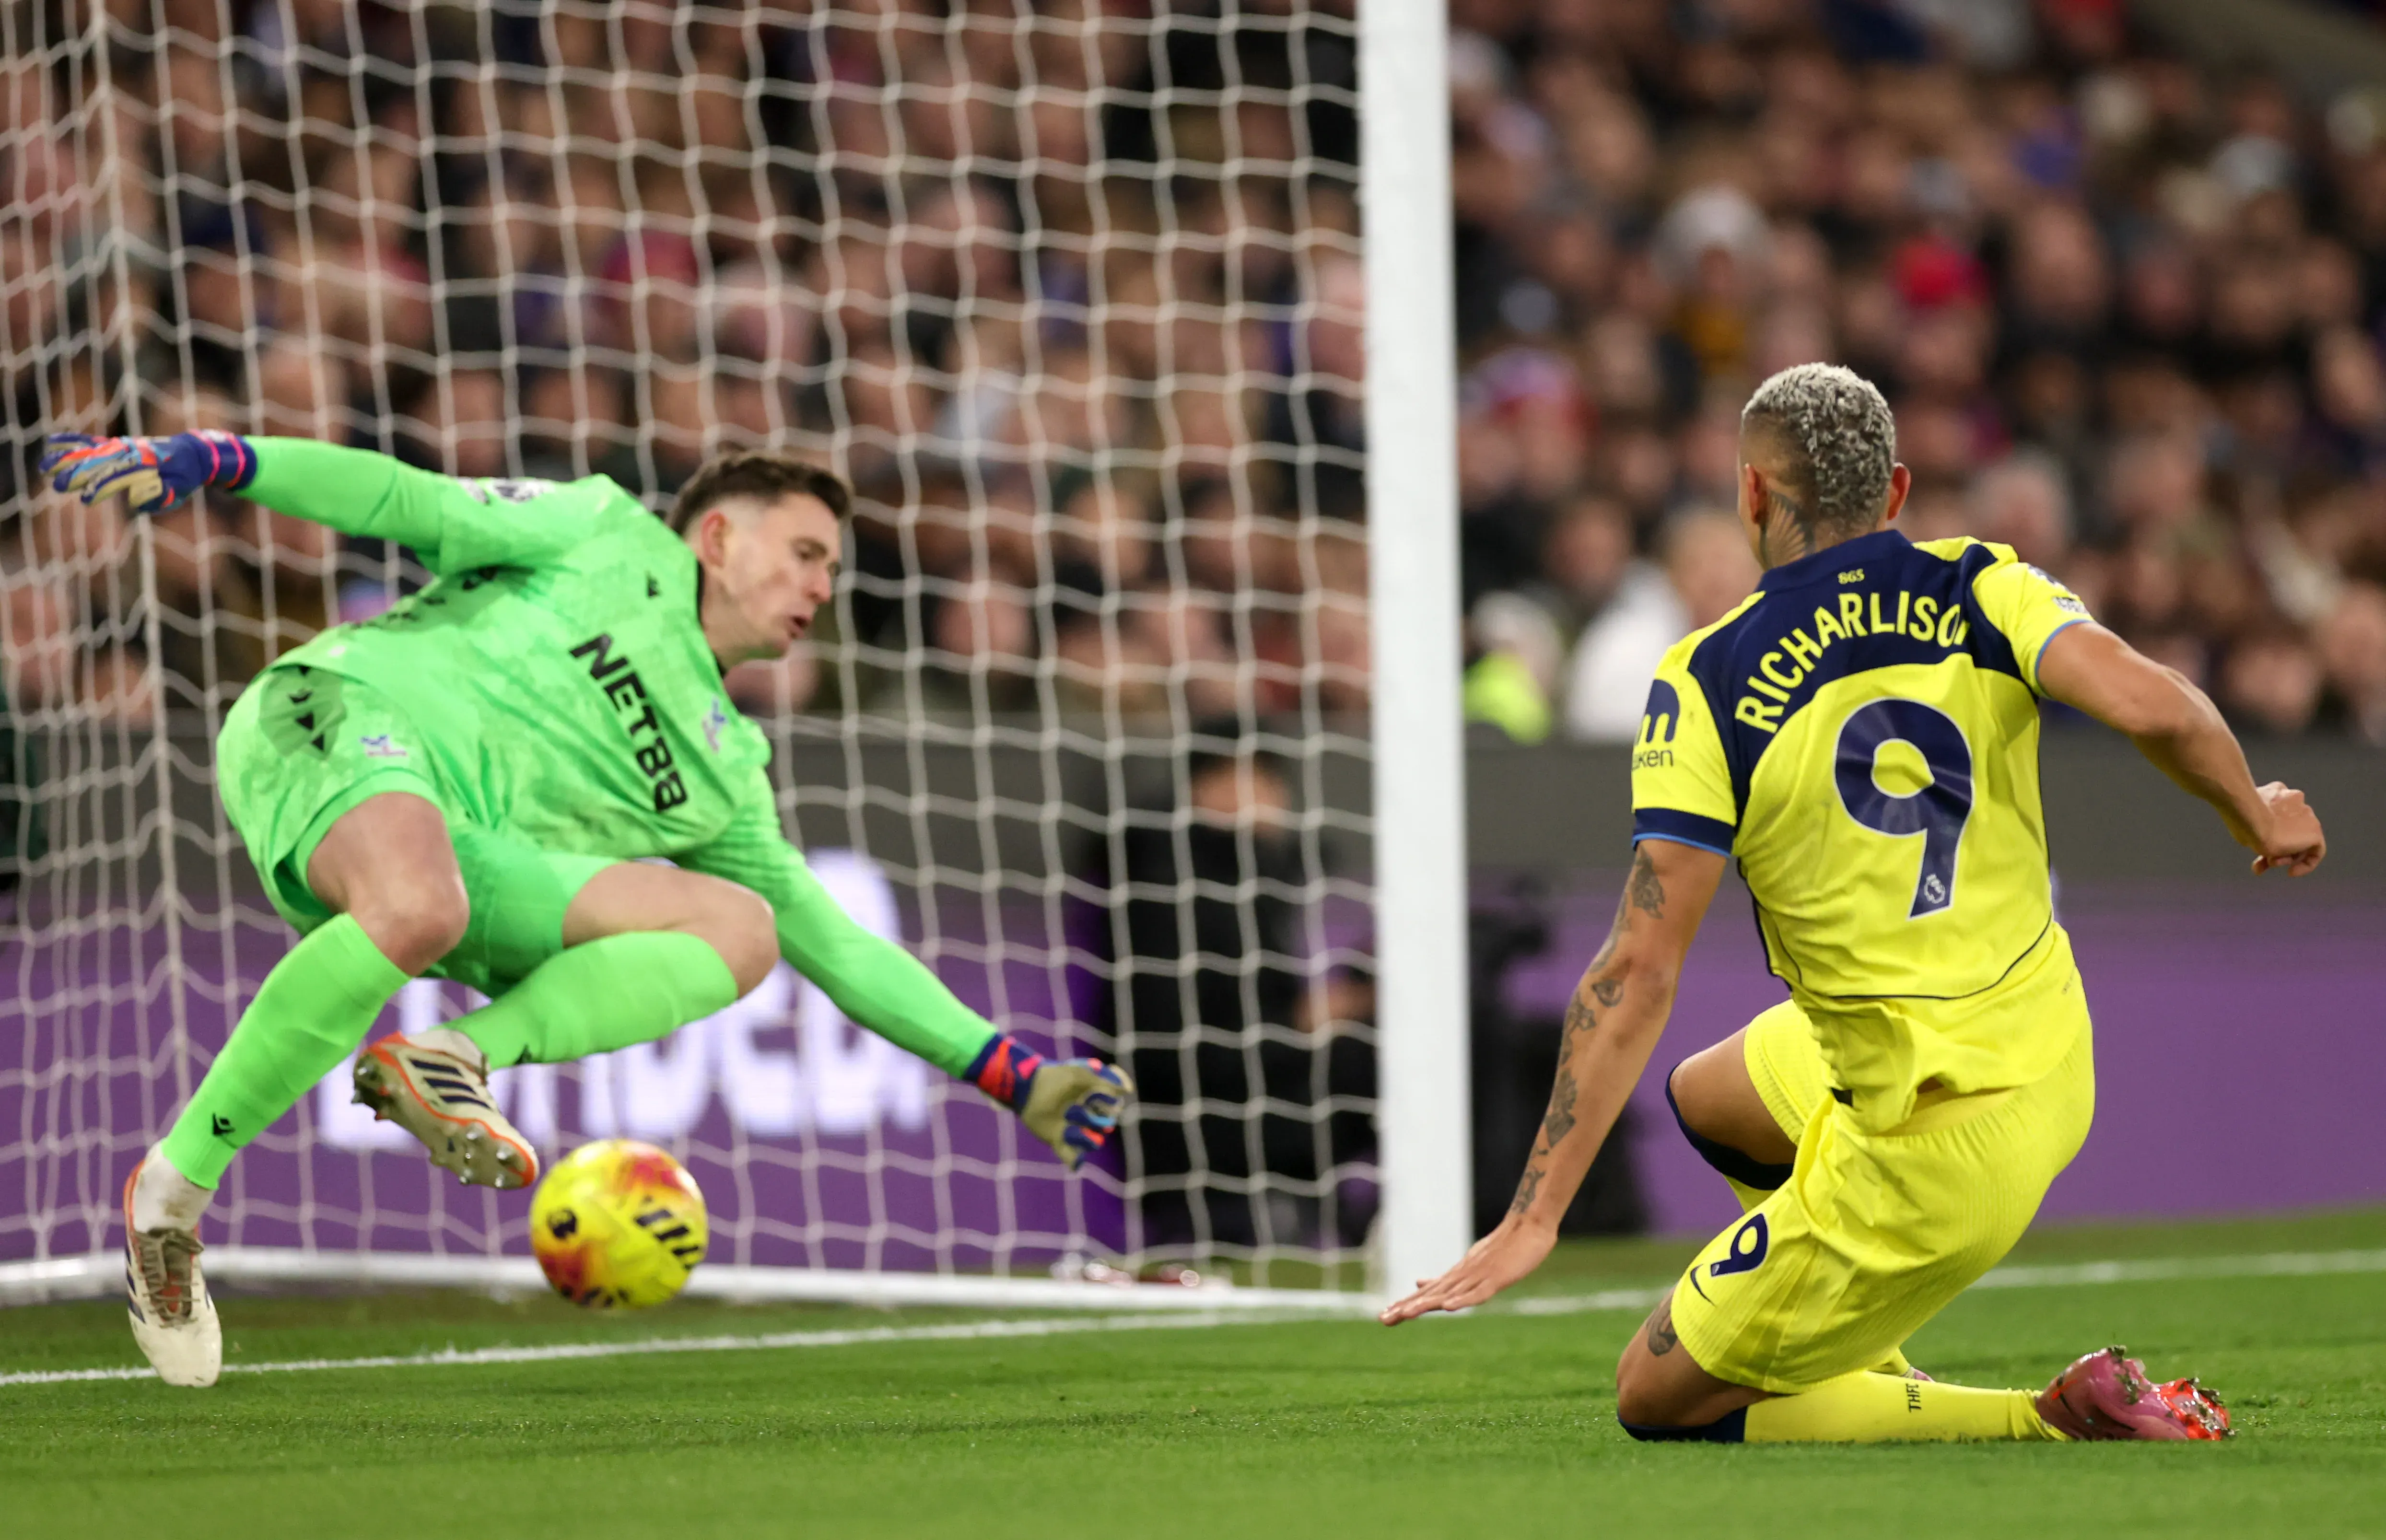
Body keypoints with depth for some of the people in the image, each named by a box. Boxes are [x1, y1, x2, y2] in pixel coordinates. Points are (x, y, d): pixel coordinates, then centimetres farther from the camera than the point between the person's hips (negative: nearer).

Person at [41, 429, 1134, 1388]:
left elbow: (835, 946, 31)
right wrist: (205, 462, -4)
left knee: (741, 926, -12)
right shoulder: (611, 537, 17)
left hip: (468, 857, 6)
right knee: (419, 907, -40)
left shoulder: (723, 776, 30)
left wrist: (1010, 1075, 24)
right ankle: (174, 1188, -24)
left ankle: (452, 1059, -26)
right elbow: (414, 506, 9)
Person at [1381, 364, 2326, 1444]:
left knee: (1659, 1400, 10)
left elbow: (1638, 972, -16)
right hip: (2052, 1064, 7)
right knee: (1705, 1096, 31)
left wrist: (1533, 1219, -15)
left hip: (1927, 1146, -7)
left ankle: (2057, 1419, 1)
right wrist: (2258, 817, 3)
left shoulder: (1706, 687, -12)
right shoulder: (1982, 590, -3)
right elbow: (2151, 706, -20)